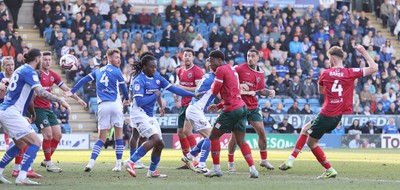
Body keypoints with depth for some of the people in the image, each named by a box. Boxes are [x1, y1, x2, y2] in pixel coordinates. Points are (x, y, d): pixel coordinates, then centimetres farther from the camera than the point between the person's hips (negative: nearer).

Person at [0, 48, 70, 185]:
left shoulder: (20, 70, 17)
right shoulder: (29, 72, -11)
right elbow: (40, 92, -24)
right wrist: (59, 101, -22)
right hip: (12, 113, -10)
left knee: (21, 144, 22)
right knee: (35, 142, -12)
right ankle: (22, 177, -21)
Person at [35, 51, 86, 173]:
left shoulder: (53, 75, 10)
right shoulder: (37, 73, -12)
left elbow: (65, 88, 16)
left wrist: (78, 99, 13)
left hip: (48, 108, 8)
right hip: (38, 108, -8)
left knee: (58, 135, 5)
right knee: (48, 134, -14)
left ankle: (46, 160, 19)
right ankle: (49, 163, -2)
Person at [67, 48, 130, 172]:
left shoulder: (98, 71, 14)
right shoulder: (117, 71, 1)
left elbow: (84, 80, 12)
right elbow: (123, 88, 7)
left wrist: (72, 92, 19)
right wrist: (126, 99, 26)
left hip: (103, 106, 3)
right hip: (116, 105, -3)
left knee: (101, 137, 6)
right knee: (118, 135, 9)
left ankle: (91, 162, -13)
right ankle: (119, 164, 6)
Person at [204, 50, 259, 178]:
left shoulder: (221, 69, -9)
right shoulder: (232, 70, 20)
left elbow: (214, 92, -6)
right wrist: (219, 106, 19)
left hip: (232, 110, -9)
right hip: (242, 107, 9)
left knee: (214, 136, 4)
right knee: (241, 141, 9)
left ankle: (216, 169, 6)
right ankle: (252, 169, -2)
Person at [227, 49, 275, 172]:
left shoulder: (260, 73, 8)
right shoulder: (240, 69, -8)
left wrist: (269, 92, -3)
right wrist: (238, 86, -22)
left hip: (253, 107, 5)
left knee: (262, 132, 3)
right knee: (235, 135, -4)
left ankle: (264, 160, 18)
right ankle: (230, 162, 10)